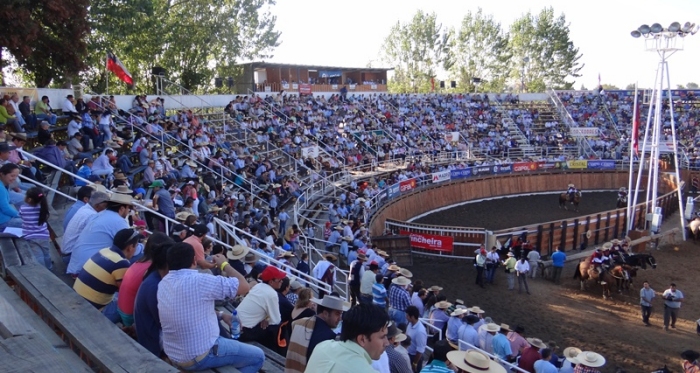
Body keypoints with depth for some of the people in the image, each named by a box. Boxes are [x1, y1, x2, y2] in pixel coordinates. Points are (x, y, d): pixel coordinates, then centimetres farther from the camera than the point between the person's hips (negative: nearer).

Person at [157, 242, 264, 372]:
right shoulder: (199, 281, -23)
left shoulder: (163, 283, 1)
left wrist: (220, 315, 8)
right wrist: (224, 264, -1)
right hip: (199, 357, -8)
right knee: (257, 356, 6)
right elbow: (244, 286, -16)